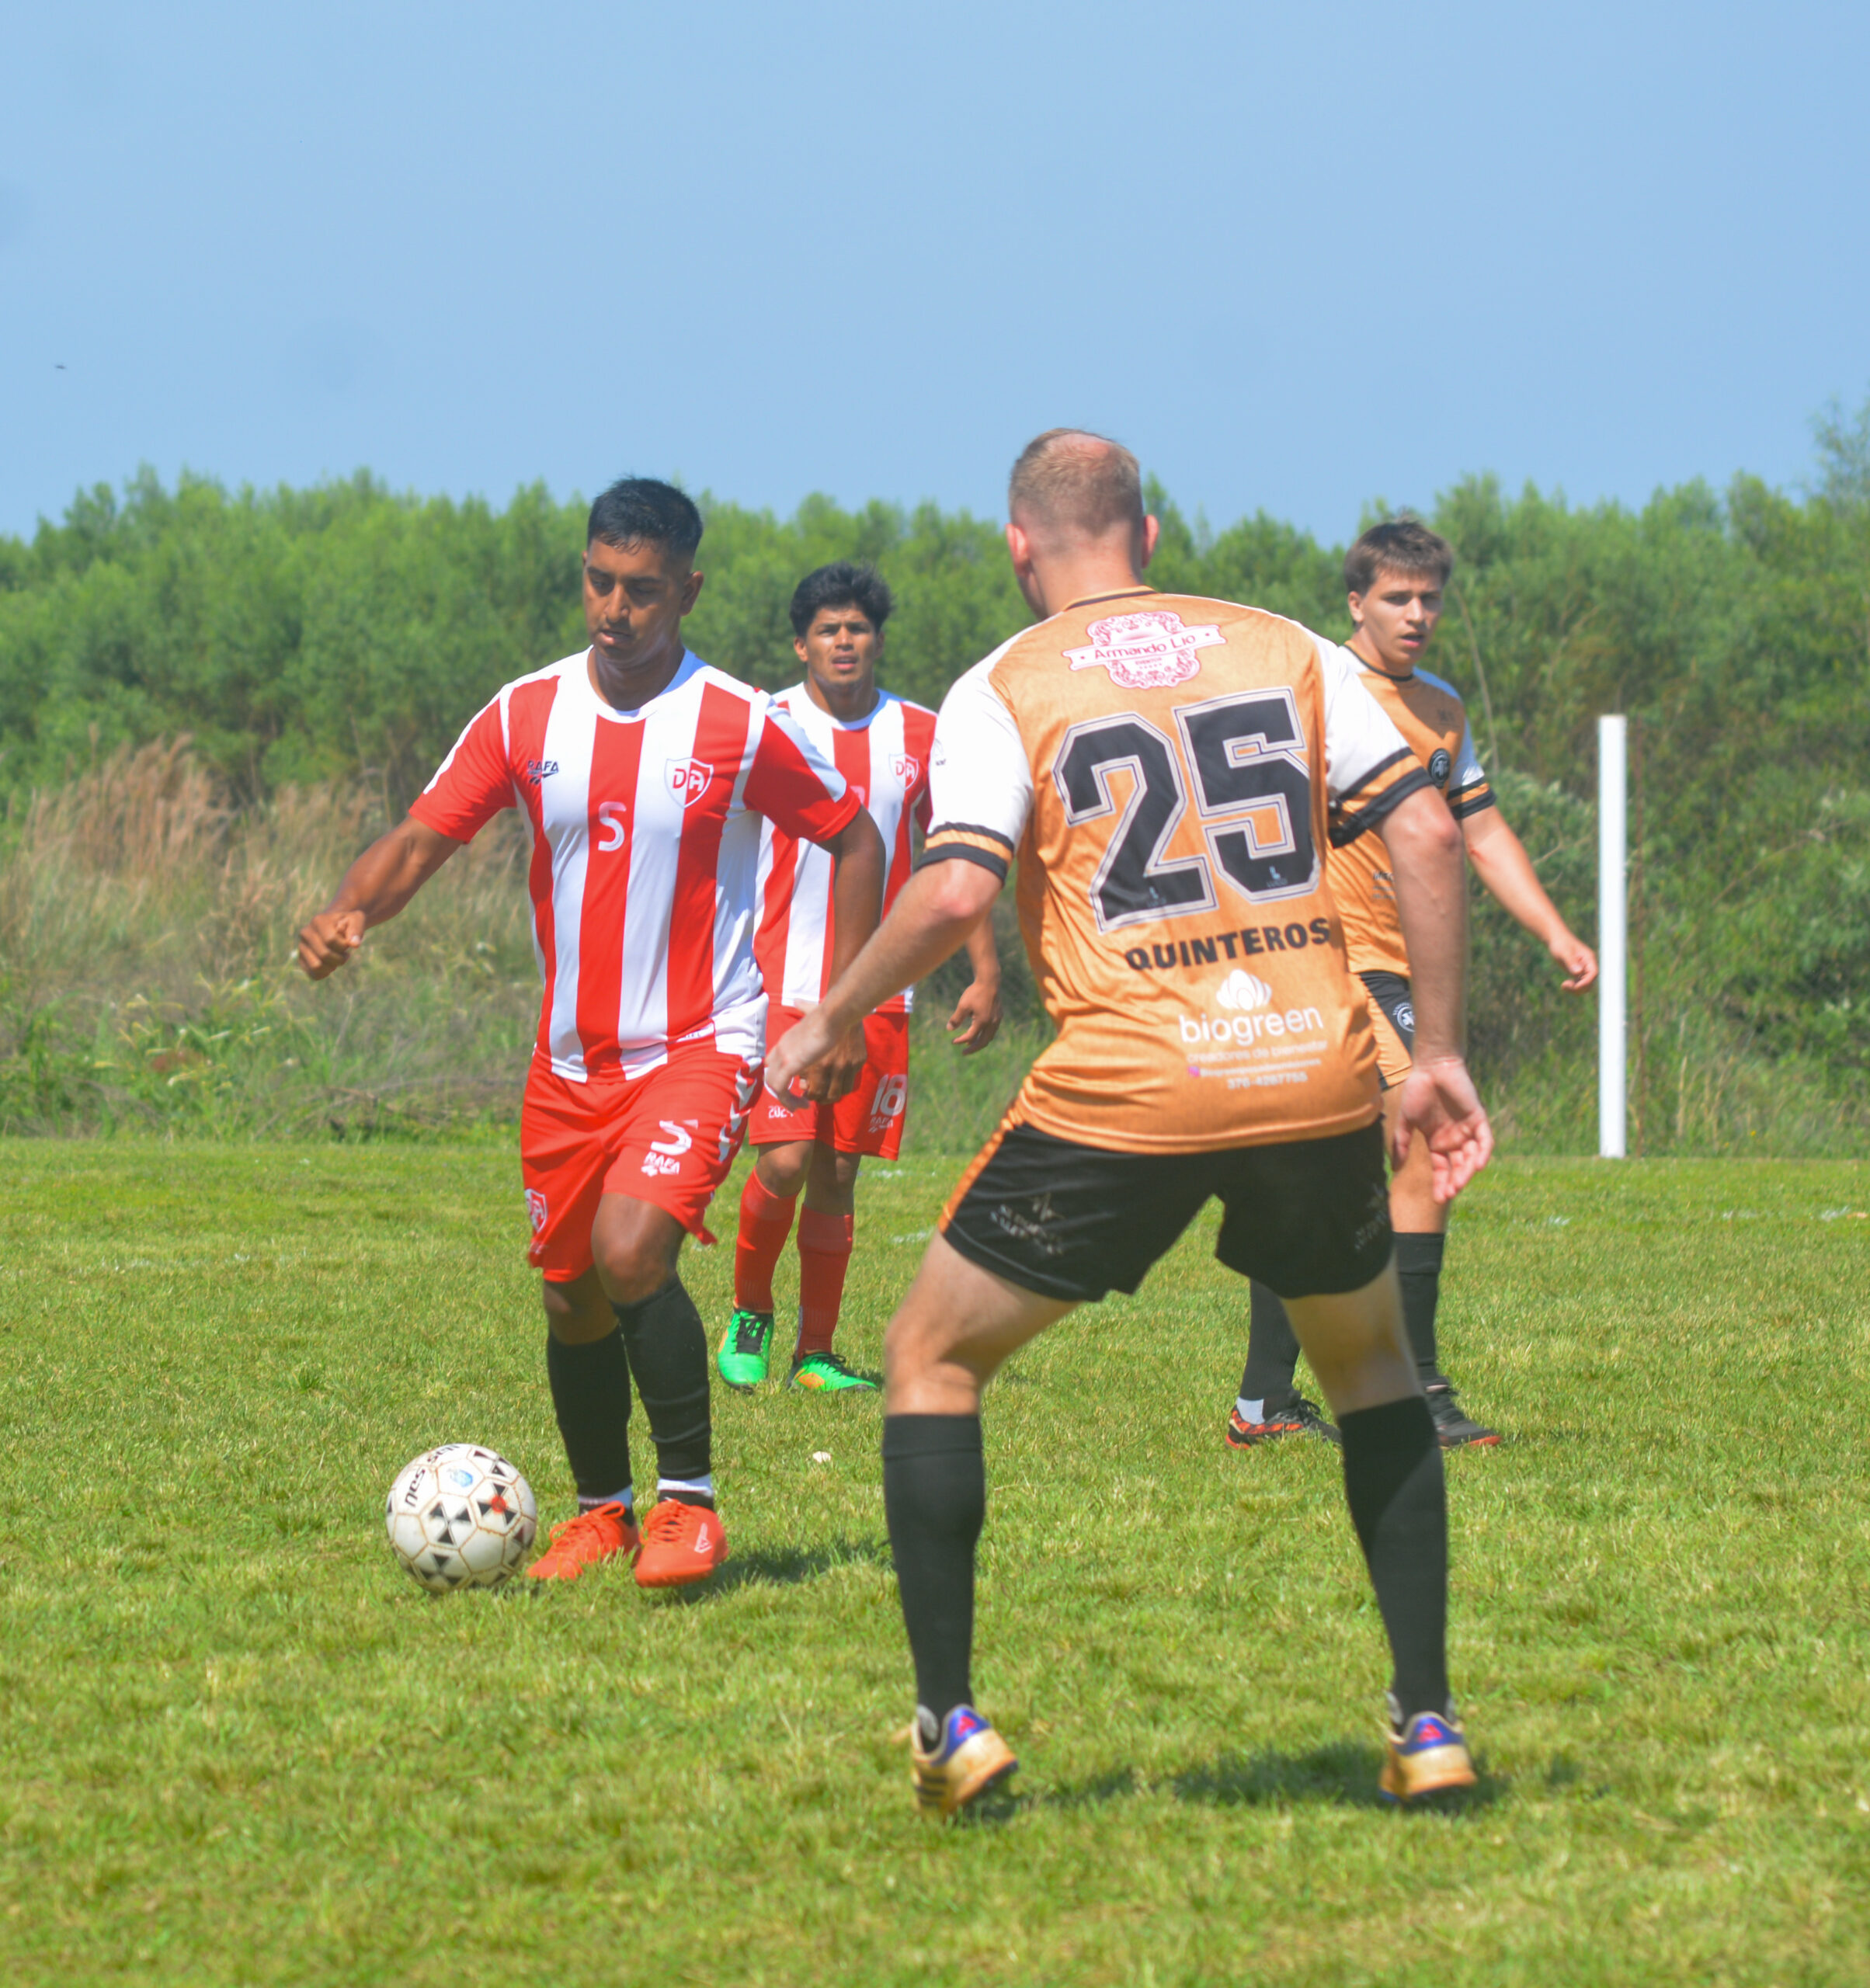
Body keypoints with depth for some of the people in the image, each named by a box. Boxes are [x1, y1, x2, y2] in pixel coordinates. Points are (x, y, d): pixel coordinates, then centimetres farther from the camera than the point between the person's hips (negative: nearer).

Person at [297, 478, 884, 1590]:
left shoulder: (742, 726, -9)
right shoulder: (525, 716, 0)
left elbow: (856, 842, 2)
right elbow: (423, 840, -1)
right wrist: (349, 913, -23)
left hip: (703, 1042, -4)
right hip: (572, 1058, 5)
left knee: (632, 1249, -24)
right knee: (572, 1300, 10)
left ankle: (689, 1500, -11)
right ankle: (602, 1510, 31)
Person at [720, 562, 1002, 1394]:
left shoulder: (921, 737, 6)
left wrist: (985, 973, 3)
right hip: (781, 983, -2)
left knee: (838, 1174, 4)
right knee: (786, 1161, -13)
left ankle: (817, 1353, 13)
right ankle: (749, 1311, 12)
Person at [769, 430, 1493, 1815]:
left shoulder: (1003, 691, 4)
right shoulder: (1286, 650, 13)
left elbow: (955, 893, -11)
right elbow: (1427, 833, 4)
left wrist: (826, 1026, 4)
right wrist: (1441, 1055, 9)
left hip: (1124, 1096, -3)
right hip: (1320, 1076, 3)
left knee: (931, 1359, 16)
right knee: (1373, 1363, 27)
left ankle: (952, 1724, 9)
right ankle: (1428, 1722, 18)